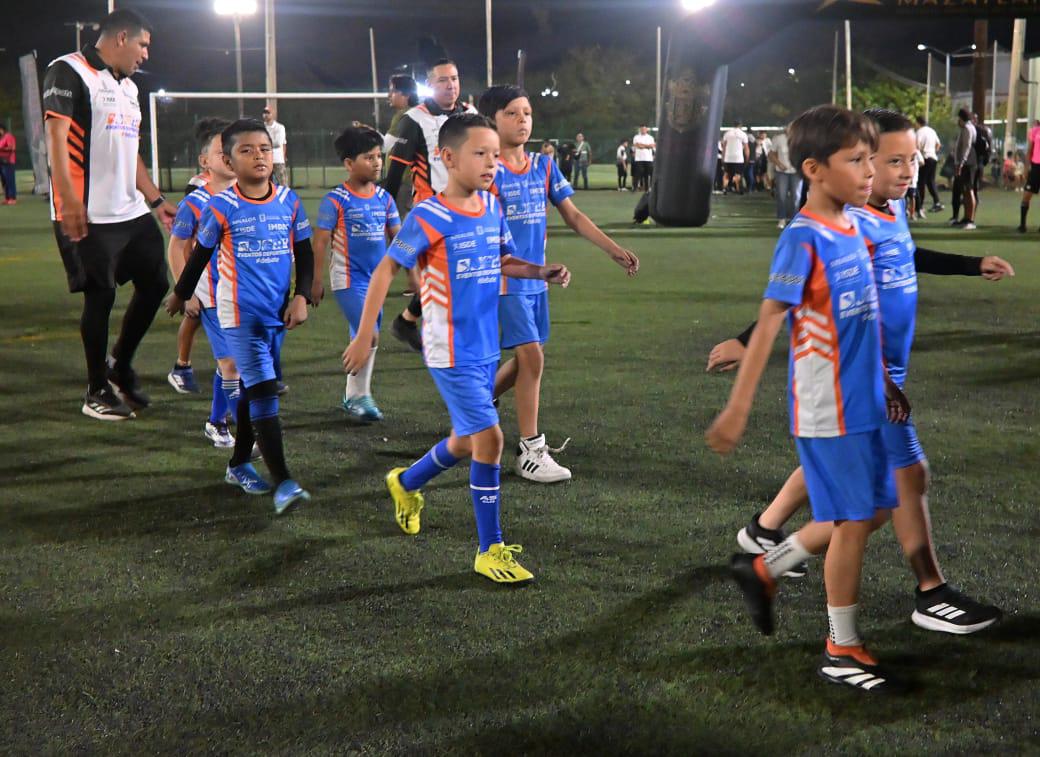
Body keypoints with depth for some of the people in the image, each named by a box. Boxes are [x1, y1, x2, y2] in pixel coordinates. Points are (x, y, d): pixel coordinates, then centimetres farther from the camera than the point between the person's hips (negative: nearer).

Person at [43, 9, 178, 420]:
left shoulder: (128, 87, 20)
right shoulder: (69, 72, -7)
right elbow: (56, 136, -15)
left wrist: (157, 200, 22)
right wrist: (69, 201, -23)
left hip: (131, 213, 9)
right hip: (88, 216, -9)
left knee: (155, 282, 10)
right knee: (100, 296, -3)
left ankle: (120, 366, 28)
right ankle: (97, 392, 12)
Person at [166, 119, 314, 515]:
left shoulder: (289, 201, 2)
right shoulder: (221, 207, -8)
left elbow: (305, 253, 10)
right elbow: (200, 255, 6)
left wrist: (301, 296, -2)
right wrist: (181, 295, 18)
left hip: (277, 313, 5)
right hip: (239, 315, -5)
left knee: (253, 389, 16)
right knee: (263, 390, -13)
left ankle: (239, 464, 33)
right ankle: (282, 482, -15)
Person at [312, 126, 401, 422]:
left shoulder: (384, 198, 6)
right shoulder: (336, 200, -10)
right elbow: (320, 241, -8)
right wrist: (317, 281, -9)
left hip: (376, 278, 6)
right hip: (349, 279, -6)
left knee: (363, 340, 13)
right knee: (369, 335, -14)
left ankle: (353, 395, 27)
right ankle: (359, 396, 0)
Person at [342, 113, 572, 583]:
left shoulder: (493, 208, 4)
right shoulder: (429, 218, -16)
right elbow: (385, 270, -10)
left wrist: (543, 273, 0)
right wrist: (364, 337, -12)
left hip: (486, 348, 8)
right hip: (452, 353, -7)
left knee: (466, 441, 19)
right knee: (489, 439, -11)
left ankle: (406, 484, 48)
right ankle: (490, 551, 2)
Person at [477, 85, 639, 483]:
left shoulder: (544, 167, 7)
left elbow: (574, 216, 11)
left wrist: (614, 249, 2)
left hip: (536, 282, 7)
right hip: (504, 281, -7)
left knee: (525, 359, 14)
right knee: (531, 356, -12)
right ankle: (530, 451, -3)